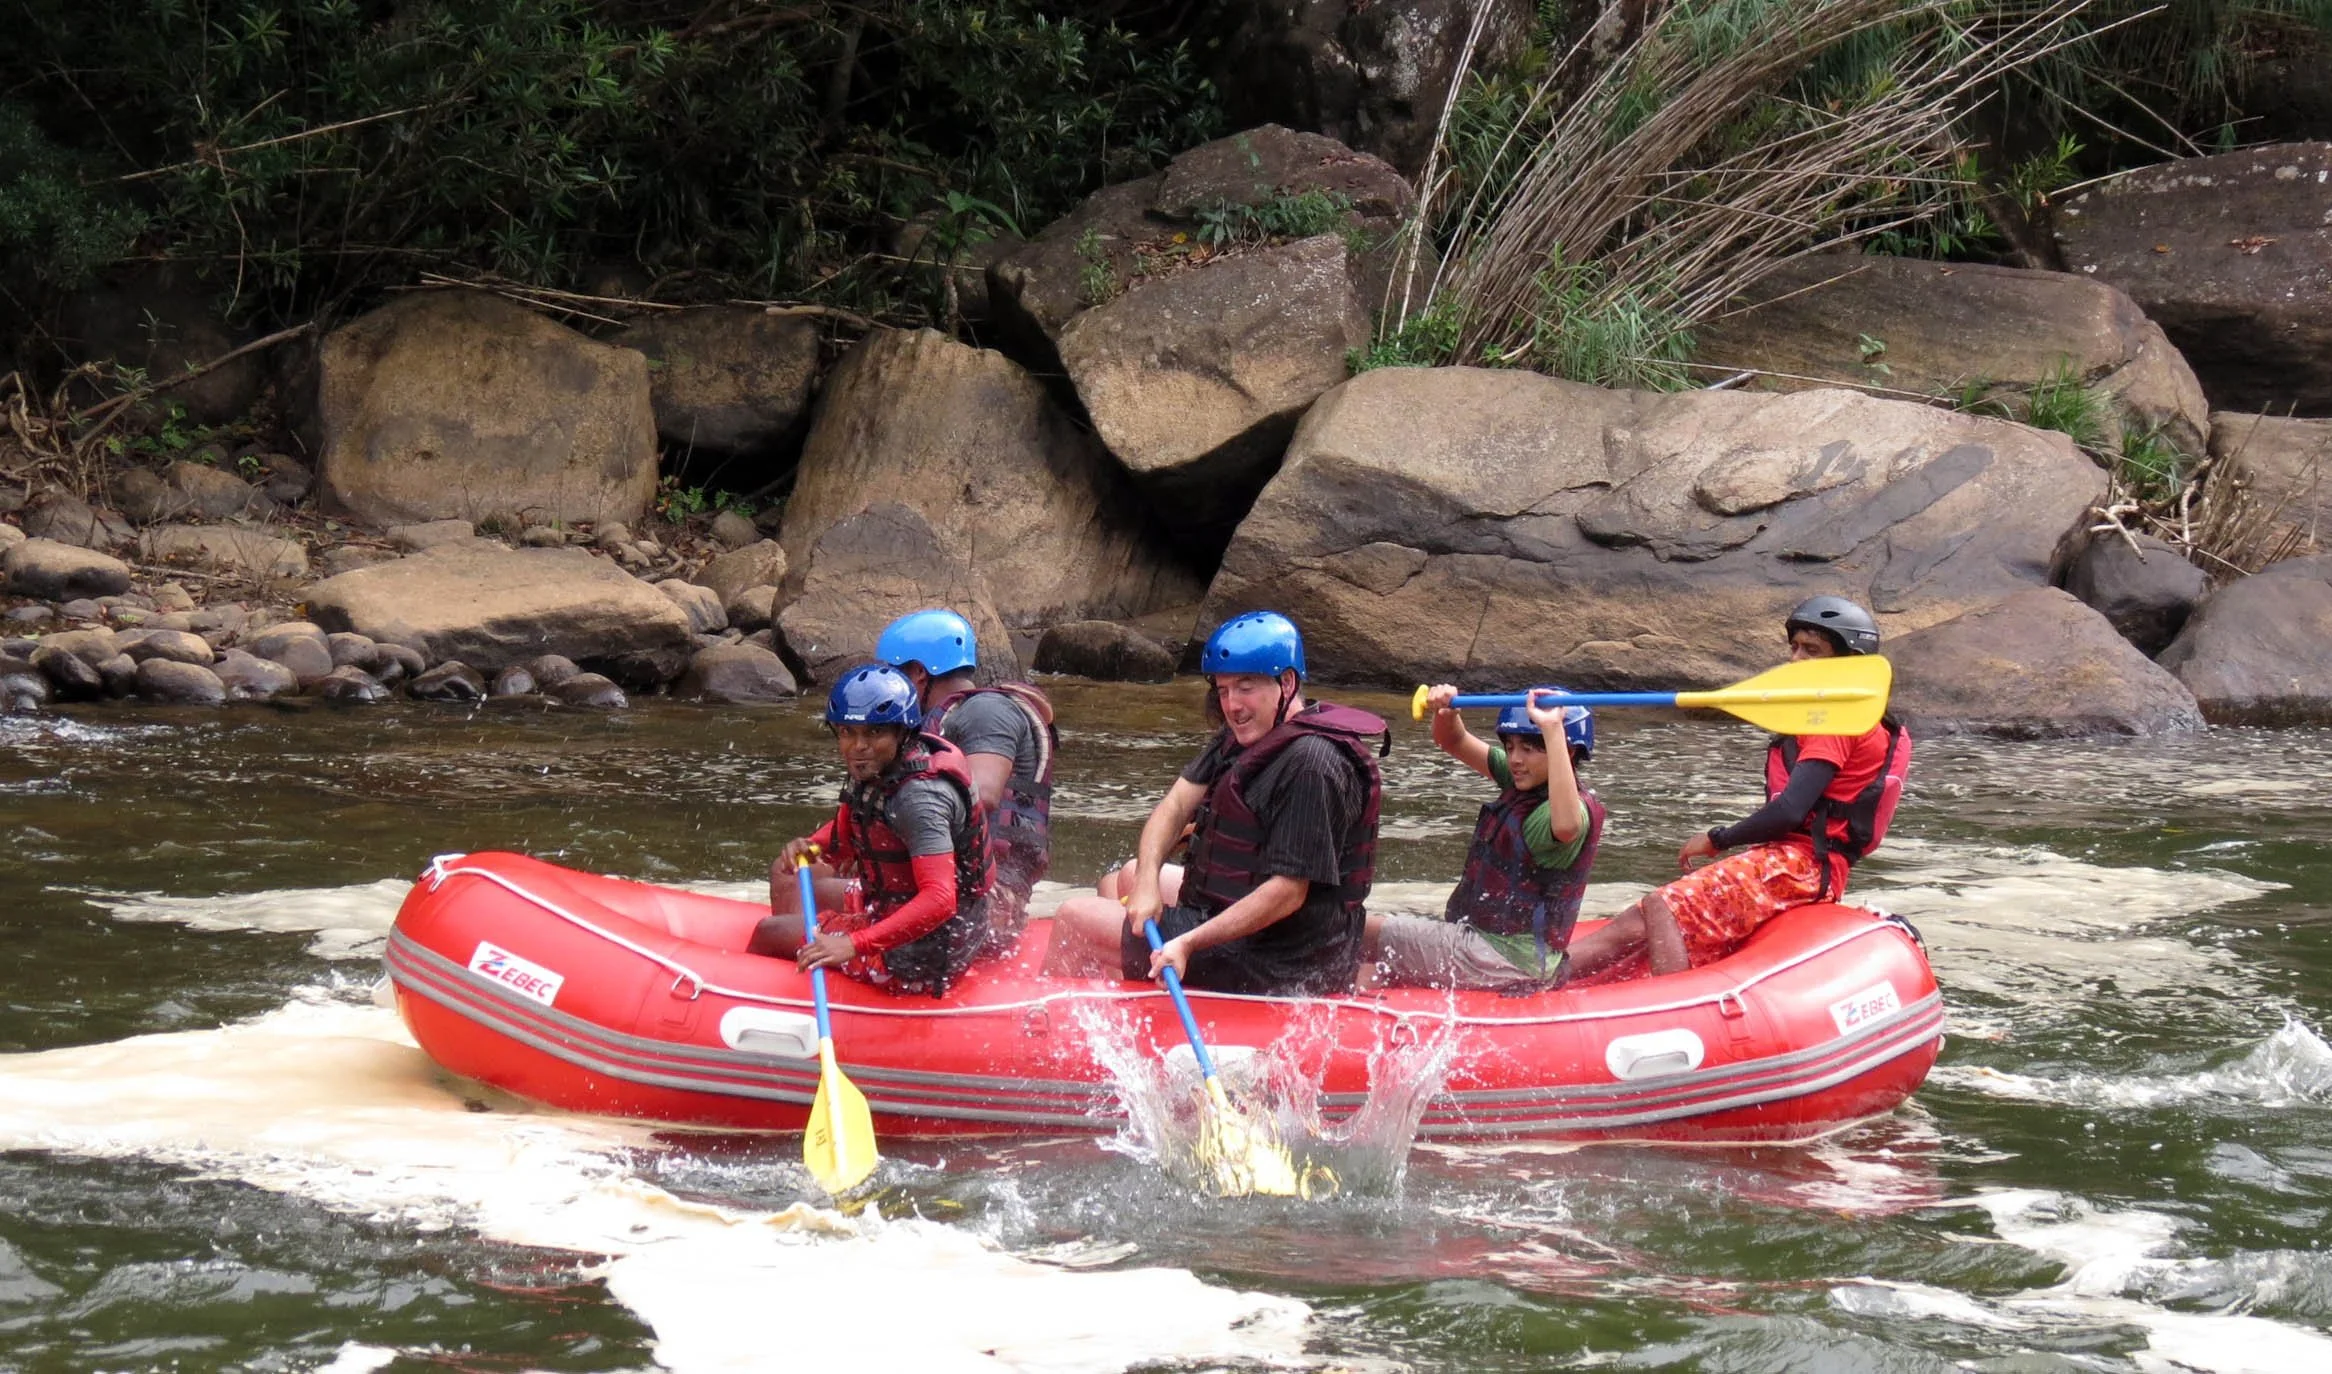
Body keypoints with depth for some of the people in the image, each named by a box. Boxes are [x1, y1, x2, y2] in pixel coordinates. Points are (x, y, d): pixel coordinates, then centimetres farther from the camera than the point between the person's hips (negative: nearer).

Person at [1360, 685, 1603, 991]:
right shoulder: (1519, 783, 6)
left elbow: (1566, 826, -49)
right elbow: (1455, 743, 14)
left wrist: (1553, 729, -46)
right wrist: (1445, 712, -10)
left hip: (1512, 962, -10)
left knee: (1364, 933, -11)